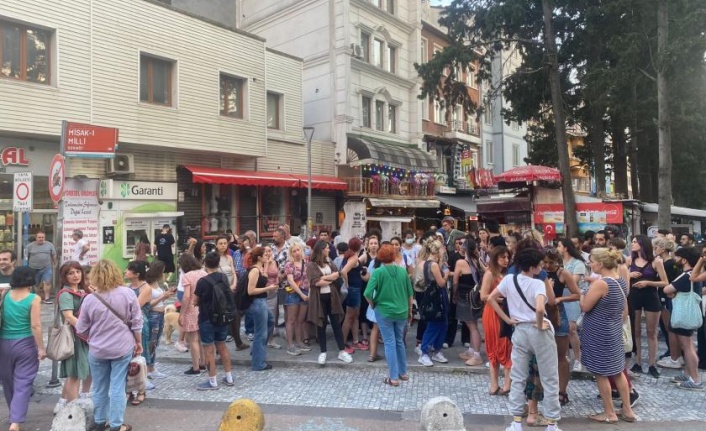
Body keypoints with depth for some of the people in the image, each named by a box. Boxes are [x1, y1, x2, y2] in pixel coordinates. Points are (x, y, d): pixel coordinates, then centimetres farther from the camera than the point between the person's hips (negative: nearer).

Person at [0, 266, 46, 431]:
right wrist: (41, 348, -9)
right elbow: (35, 326, -15)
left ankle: (14, 415, 38)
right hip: (26, 344, -4)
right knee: (23, 383, 3)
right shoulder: (34, 299, -13)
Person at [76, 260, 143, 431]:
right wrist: (139, 342, 7)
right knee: (117, 387, 5)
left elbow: (81, 329, 2)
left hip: (97, 350, 1)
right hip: (122, 348, -1)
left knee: (100, 388, 17)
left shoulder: (90, 299, -8)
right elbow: (137, 322, -6)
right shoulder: (128, 293, -11)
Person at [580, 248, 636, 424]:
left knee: (601, 373, 5)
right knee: (617, 371, 18)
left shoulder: (600, 283, -23)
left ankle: (610, 414, 15)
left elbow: (585, 307, -18)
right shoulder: (621, 281, 4)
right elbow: (625, 310, 14)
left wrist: (582, 294, -1)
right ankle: (627, 410, 27)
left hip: (598, 334, -9)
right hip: (614, 331, 9)